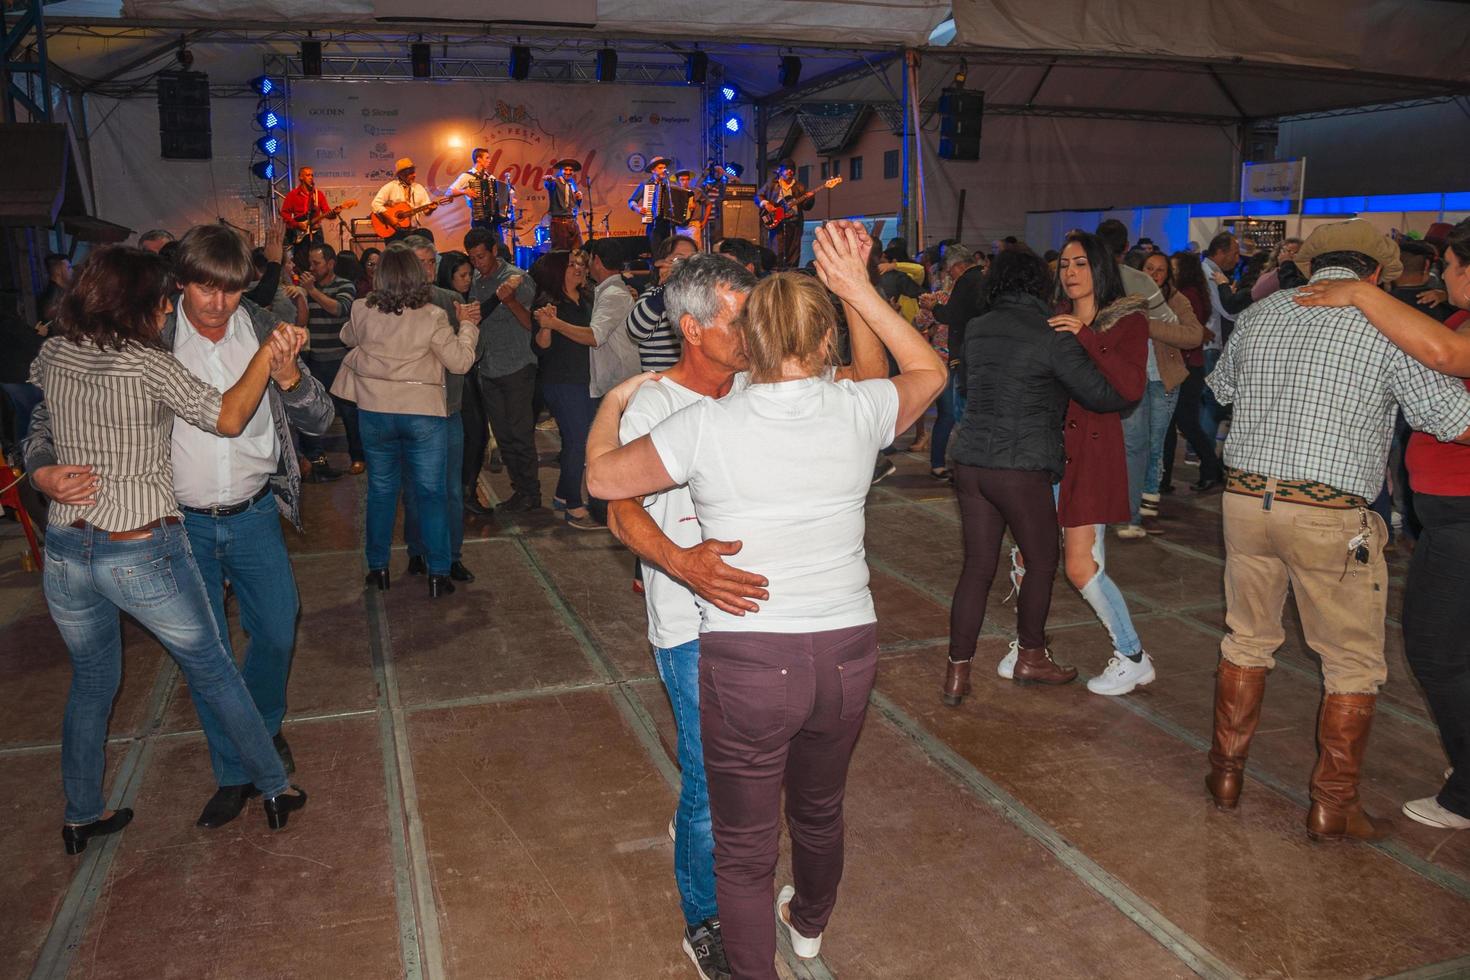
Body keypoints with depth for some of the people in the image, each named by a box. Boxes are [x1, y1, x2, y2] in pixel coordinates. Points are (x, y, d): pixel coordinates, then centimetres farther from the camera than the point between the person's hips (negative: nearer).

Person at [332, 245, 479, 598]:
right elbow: (460, 361, -10)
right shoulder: (432, 317, -14)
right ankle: (438, 574, 8)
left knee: (381, 490, 15)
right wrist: (466, 326, 4)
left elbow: (347, 337, 18)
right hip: (424, 413, -3)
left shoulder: (362, 311, -4)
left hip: (374, 412, 3)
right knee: (430, 493, 5)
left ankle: (378, 567, 23)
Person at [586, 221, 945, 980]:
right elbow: (929, 371, 16)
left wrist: (613, 403, 19)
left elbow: (603, 477, 0)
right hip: (847, 653, 5)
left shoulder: (707, 425, -12)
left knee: (744, 845, 15)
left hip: (747, 661, -4)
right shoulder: (858, 411, -5)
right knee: (820, 807, 31)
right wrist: (858, 289, 14)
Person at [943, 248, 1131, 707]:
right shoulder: (1052, 336, -9)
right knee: (1042, 563, 16)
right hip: (1019, 469, -6)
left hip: (970, 461, 6)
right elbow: (1100, 395, -7)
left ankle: (957, 672, 13)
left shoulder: (977, 330, 9)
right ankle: (1030, 656, 30)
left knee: (977, 567, 11)